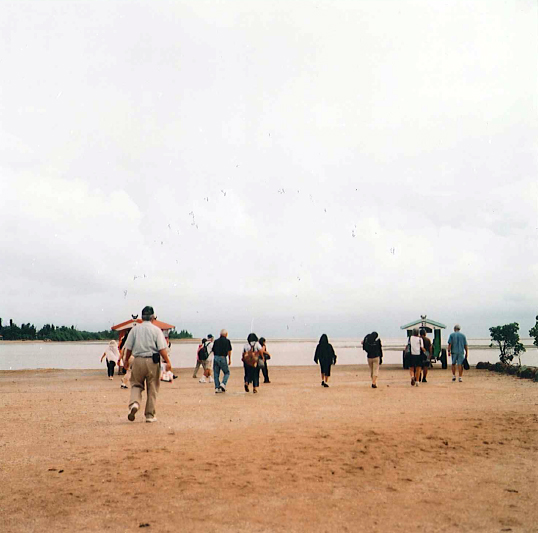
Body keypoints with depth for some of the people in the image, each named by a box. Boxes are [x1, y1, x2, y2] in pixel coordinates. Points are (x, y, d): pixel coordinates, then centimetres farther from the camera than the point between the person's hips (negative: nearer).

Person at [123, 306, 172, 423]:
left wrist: (126, 360, 20)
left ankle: (134, 403, -12)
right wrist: (168, 362, -8)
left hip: (138, 360, 2)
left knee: (136, 384, 16)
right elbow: (162, 348, -10)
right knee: (152, 389, 8)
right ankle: (150, 415, 11)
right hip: (152, 361, -1)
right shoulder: (156, 330, -2)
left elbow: (128, 348, 7)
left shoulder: (135, 329, 5)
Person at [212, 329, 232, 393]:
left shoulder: (216, 341, 12)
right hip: (222, 358, -4)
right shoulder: (227, 341, 3)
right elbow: (229, 351, 4)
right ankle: (223, 384, -9)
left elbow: (213, 351, 12)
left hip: (215, 358, 4)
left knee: (216, 374, 9)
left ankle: (217, 388, 6)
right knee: (227, 372, 11)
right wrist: (229, 360, 13)